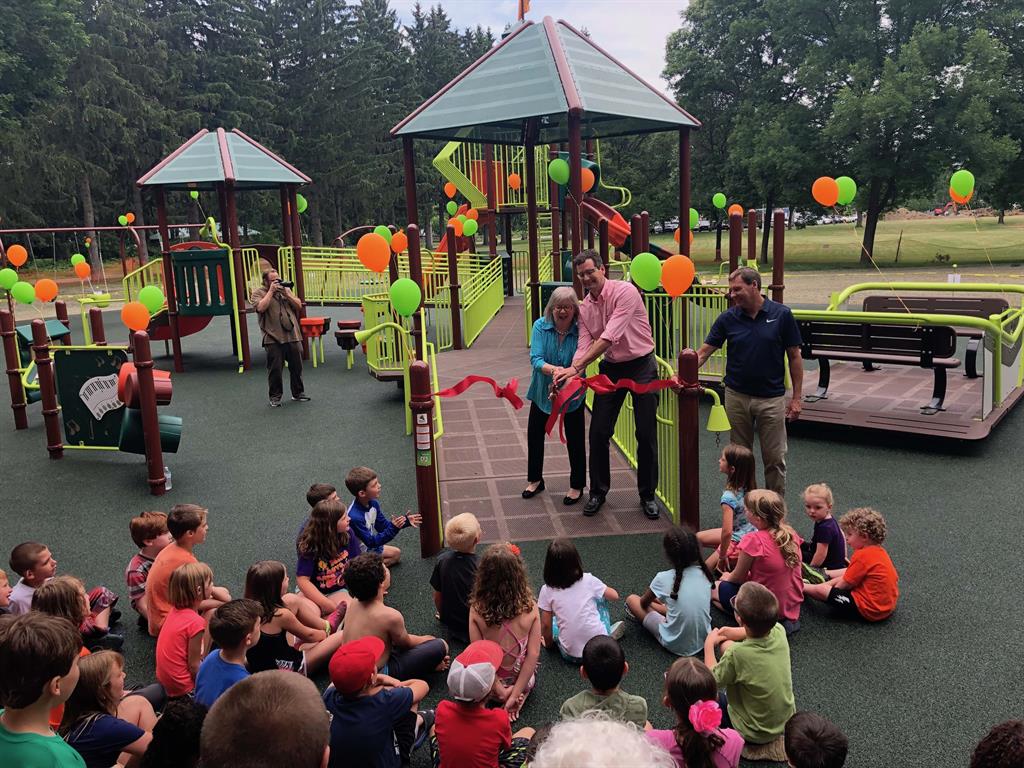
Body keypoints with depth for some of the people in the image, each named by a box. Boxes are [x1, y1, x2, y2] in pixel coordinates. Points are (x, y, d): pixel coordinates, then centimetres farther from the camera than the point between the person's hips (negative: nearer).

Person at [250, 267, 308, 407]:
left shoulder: (285, 289, 16)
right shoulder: (258, 293, 1)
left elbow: (299, 306, 9)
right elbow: (260, 308, -18)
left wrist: (287, 294, -4)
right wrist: (271, 291, -12)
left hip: (293, 336, 4)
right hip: (273, 338, -4)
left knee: (296, 366, 10)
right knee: (275, 369, -1)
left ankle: (298, 393, 23)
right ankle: (275, 396, 10)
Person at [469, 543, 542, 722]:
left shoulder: (477, 610, -21)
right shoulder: (530, 609, -20)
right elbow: (533, 655, -18)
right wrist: (515, 694, -10)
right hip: (522, 681, 0)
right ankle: (516, 699, 10)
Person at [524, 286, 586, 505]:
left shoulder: (579, 331, -19)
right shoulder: (540, 326, -16)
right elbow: (535, 359, -25)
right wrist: (553, 369, -45)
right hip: (542, 392, 2)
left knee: (575, 439, 4)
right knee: (534, 435, 14)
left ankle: (577, 486, 25)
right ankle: (535, 480, 36)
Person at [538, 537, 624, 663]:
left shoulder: (547, 591, -8)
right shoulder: (588, 580, -6)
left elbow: (546, 625, -2)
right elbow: (614, 596, 9)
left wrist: (549, 643, 17)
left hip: (571, 655, -1)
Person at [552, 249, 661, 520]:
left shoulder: (625, 291, -19)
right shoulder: (584, 307, 1)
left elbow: (610, 337, -28)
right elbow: (584, 345, -5)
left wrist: (575, 368, -30)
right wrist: (570, 374, -25)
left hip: (641, 365, -5)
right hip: (611, 368, 5)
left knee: (646, 434, 1)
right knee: (598, 432, 3)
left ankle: (647, 495, 17)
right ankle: (598, 491, 20)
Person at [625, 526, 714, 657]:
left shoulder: (663, 579, -18)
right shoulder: (703, 573, -7)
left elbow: (644, 603, 4)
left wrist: (655, 599, 26)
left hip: (675, 645, -5)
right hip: (703, 640, 5)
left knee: (632, 599, 10)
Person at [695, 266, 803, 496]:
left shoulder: (782, 314, -7)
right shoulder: (728, 318, -1)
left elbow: (794, 357, -2)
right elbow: (704, 352, -3)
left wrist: (796, 398, -4)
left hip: (771, 398, -2)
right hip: (737, 397, 2)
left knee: (774, 459, 5)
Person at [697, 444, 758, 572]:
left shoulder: (729, 497, -29)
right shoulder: (749, 488, -6)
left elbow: (727, 531, -31)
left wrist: (722, 555, -17)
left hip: (738, 543, -7)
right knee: (698, 538, 18)